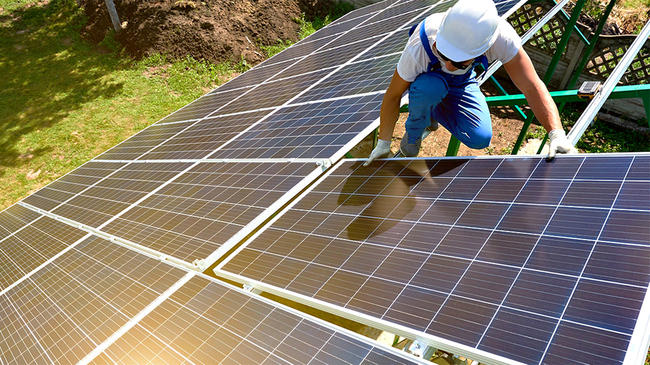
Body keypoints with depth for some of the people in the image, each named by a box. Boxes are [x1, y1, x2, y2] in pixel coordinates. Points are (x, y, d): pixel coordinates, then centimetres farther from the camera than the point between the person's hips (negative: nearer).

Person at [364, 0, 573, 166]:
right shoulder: (419, 48, -42)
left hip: (461, 83, 2)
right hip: (427, 78, -2)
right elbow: (393, 95, -27)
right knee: (429, 87, -40)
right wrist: (383, 145, -20)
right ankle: (413, 133, -5)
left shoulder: (501, 36, -39)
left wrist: (557, 134, -46)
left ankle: (434, 110, 15)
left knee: (481, 139, -17)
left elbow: (532, 87, -34)